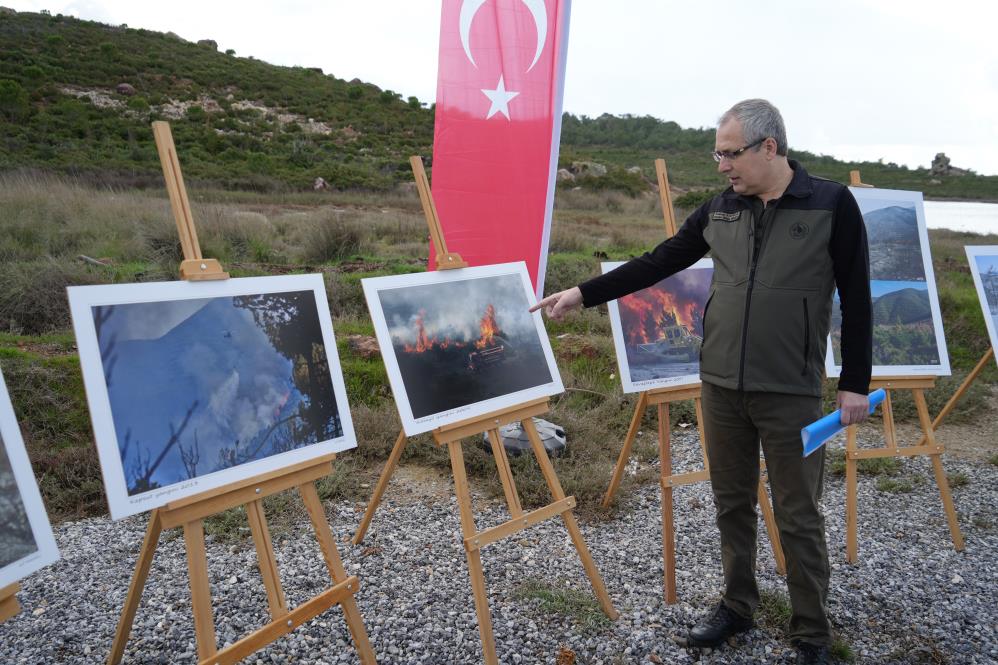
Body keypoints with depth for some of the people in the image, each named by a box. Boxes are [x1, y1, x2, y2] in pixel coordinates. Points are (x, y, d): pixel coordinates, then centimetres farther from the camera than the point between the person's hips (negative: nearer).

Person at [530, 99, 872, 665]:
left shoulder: (832, 203, -5)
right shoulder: (719, 210, 6)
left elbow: (856, 299, -4)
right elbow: (656, 264, 9)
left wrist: (855, 383, -5)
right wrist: (583, 294, 4)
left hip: (791, 392, -4)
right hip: (721, 385, 4)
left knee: (799, 517, 5)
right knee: (732, 503, 15)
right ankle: (737, 607, 33)